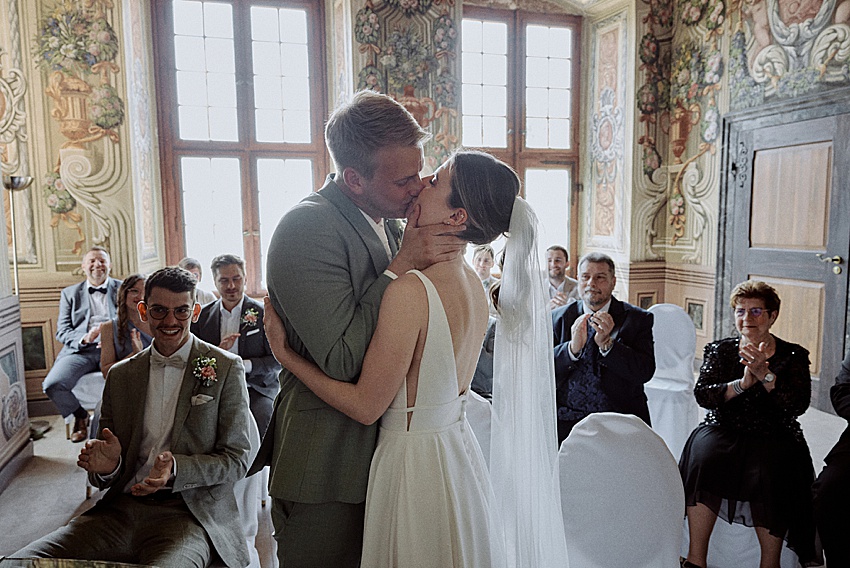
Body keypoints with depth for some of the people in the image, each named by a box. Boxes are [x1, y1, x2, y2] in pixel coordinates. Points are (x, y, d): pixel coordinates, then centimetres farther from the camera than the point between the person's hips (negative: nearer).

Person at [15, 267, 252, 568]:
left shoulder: (227, 367, 0)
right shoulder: (120, 374, 13)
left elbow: (236, 459, -1)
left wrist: (176, 468, -18)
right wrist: (107, 465, -7)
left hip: (187, 513, -4)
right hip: (122, 507, 4)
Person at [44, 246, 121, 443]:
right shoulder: (69, 293, 18)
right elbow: (62, 331, 10)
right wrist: (85, 338, -13)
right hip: (80, 351, 2)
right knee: (52, 385, -25)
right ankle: (80, 416, 8)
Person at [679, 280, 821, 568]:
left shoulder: (793, 356, 8)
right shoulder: (719, 350, 11)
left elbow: (798, 404, -8)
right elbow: (702, 395, -3)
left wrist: (764, 374, -21)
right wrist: (743, 383, -17)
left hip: (774, 436, -1)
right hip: (724, 431, 1)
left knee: (771, 469, -32)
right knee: (704, 454, -30)